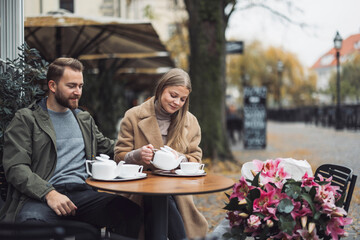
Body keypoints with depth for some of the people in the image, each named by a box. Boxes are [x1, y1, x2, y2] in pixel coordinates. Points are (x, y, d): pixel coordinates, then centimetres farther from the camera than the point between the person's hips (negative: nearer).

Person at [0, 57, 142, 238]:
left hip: (84, 193, 5)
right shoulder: (26, 119, 6)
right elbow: (15, 167, -4)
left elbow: (108, 148, 31)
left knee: (132, 213, -24)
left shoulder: (85, 119, 25)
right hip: (41, 196, -4)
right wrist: (49, 193, -19)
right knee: (32, 221, -41)